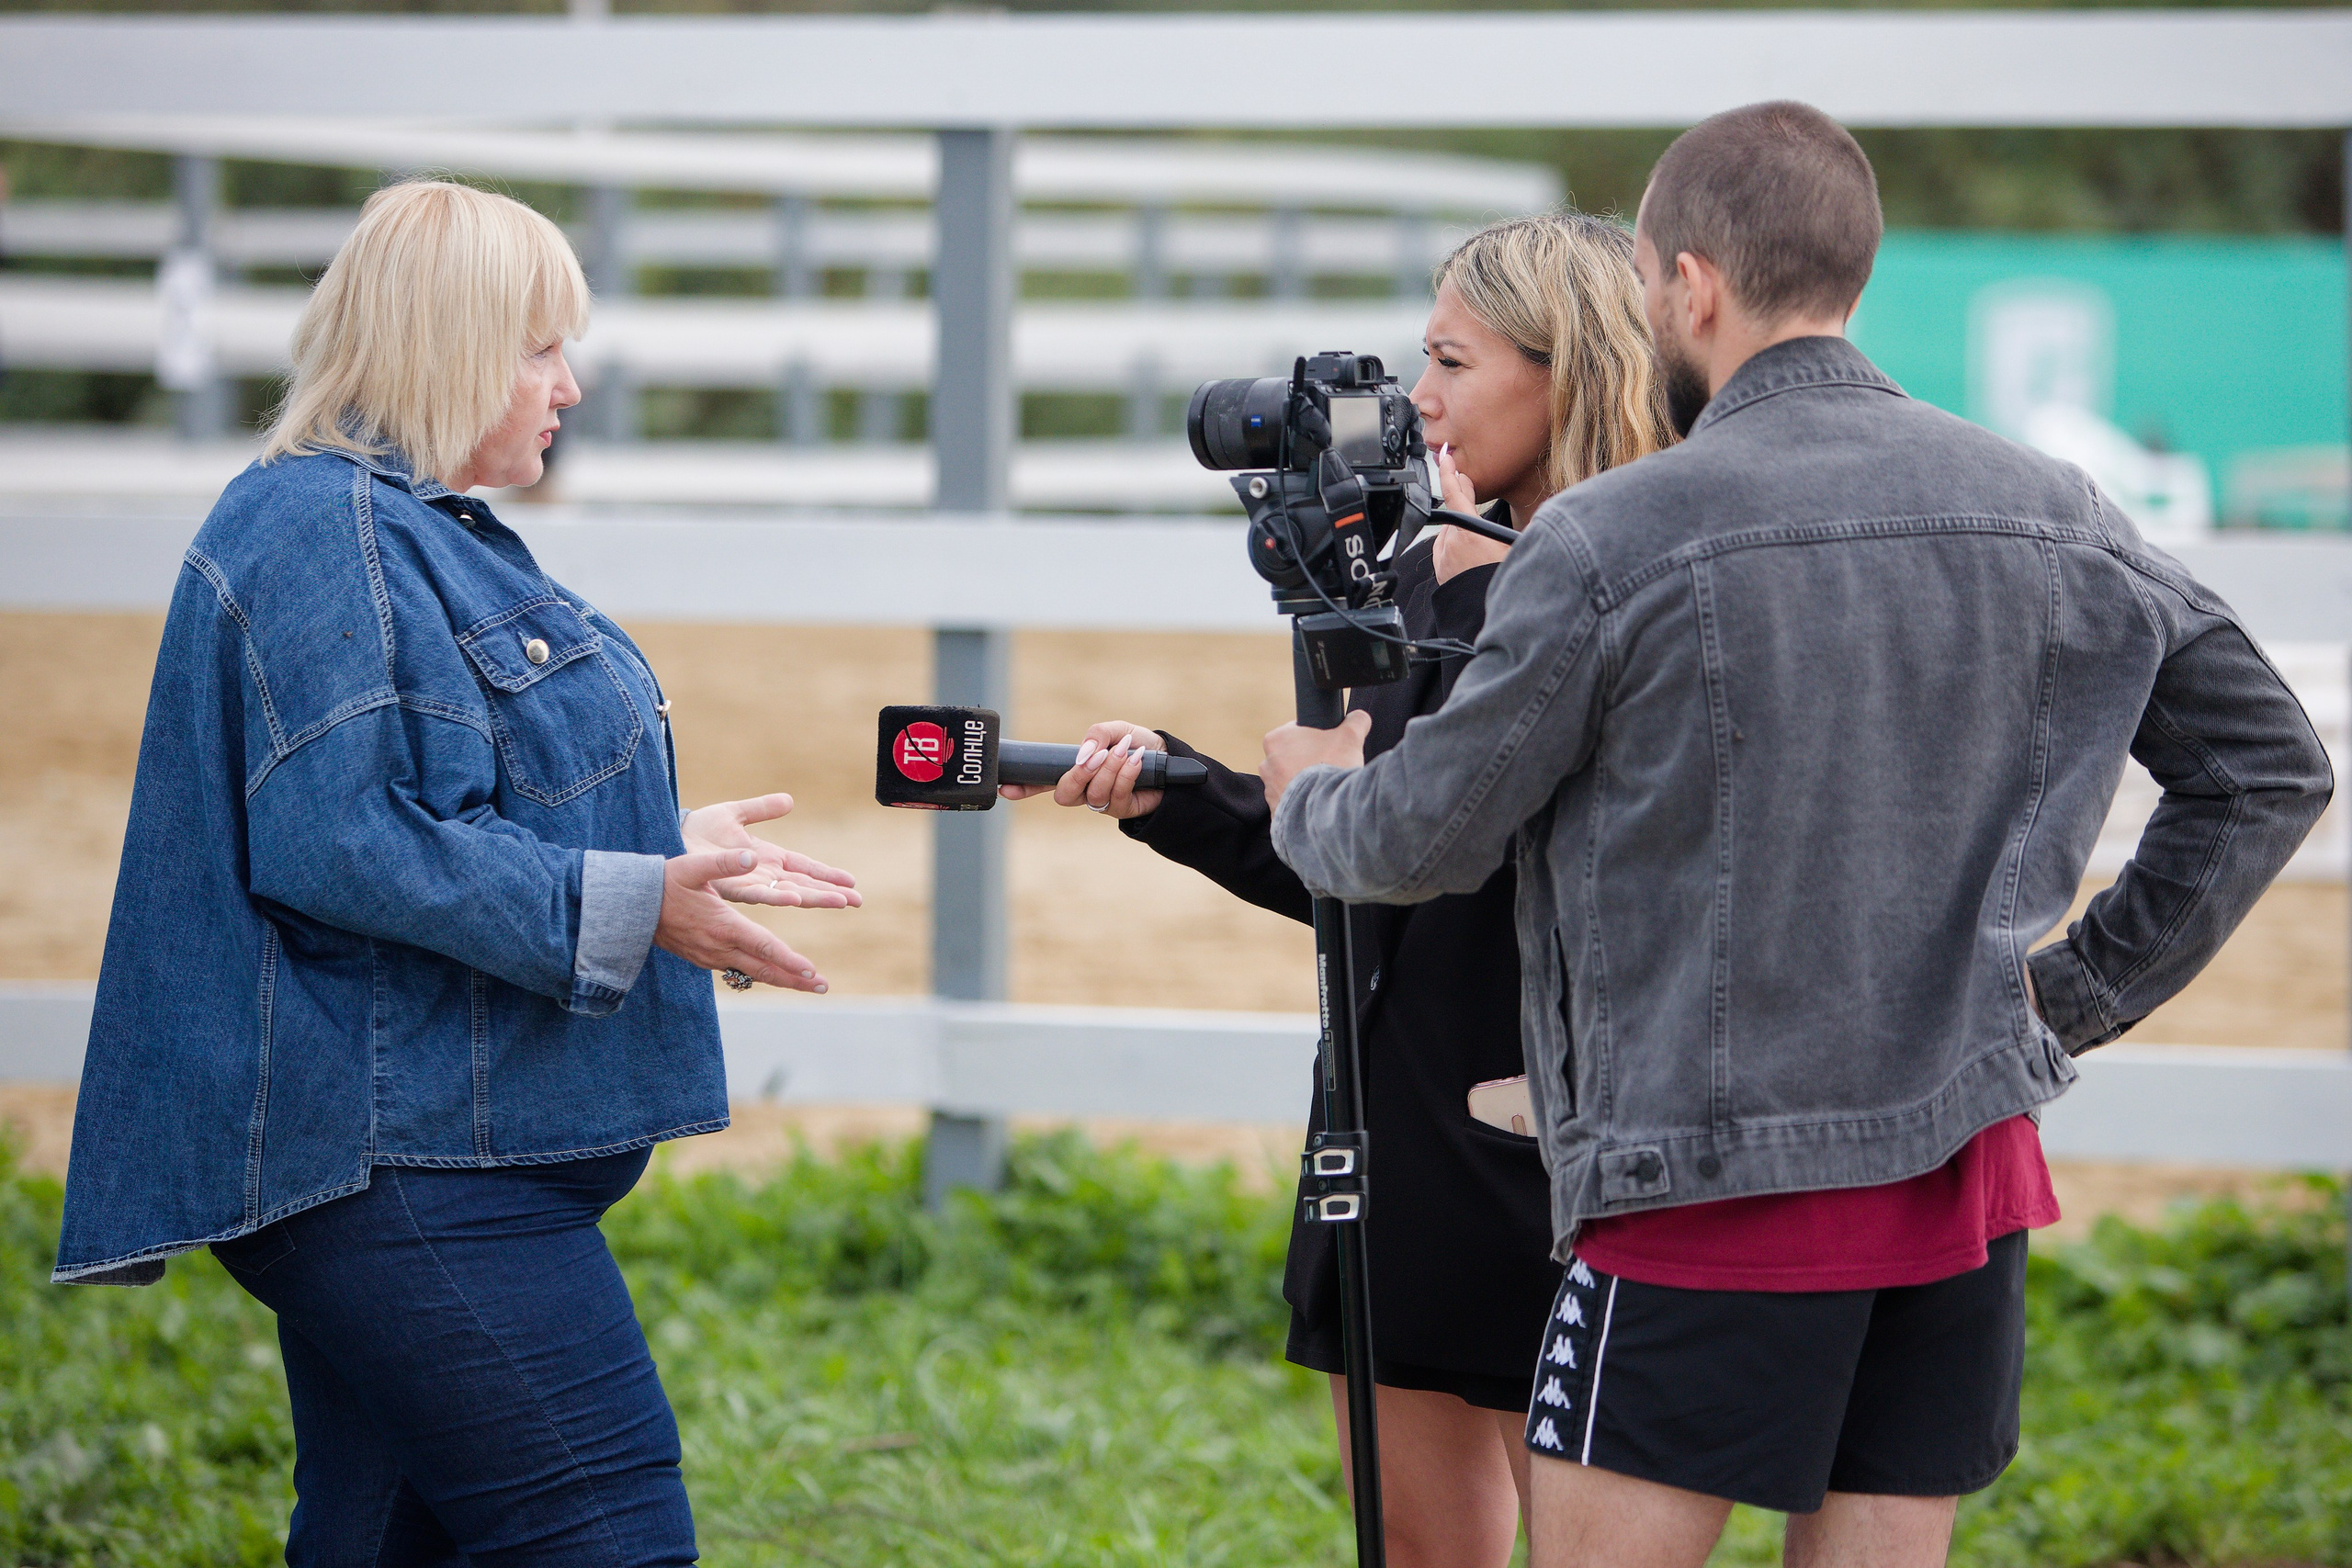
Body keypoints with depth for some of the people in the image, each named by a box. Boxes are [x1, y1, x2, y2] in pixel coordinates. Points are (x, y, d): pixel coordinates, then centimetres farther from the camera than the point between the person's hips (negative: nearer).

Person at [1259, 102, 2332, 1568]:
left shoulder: (1608, 542, -11)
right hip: (1970, 1174, 5)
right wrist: (2080, 992, 13)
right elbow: (2268, 765, 10)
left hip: (1718, 1192, -5)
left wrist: (1312, 797, 21)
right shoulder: (2051, 514, 3)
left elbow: (1427, 840, -2)